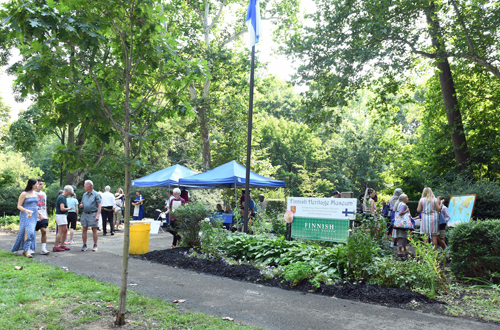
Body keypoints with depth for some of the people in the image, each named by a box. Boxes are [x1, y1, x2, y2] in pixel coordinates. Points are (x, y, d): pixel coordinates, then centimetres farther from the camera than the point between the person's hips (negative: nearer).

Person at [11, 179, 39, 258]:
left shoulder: (35, 193, 13)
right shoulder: (24, 194, -6)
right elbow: (19, 206, -7)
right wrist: (26, 210, -23)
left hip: (34, 216, 6)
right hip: (26, 216, -6)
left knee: (31, 233, 4)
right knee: (28, 232, -16)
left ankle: (25, 251, 12)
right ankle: (27, 251, -15)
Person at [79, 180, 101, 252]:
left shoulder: (96, 194, -4)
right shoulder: (84, 195, 14)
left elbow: (99, 205, -8)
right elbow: (82, 204, 22)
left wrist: (98, 215, -17)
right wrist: (81, 205, -3)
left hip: (93, 214, -5)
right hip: (85, 214, 6)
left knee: (94, 230, 0)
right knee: (84, 229, 3)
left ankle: (95, 246, 8)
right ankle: (84, 245, 12)